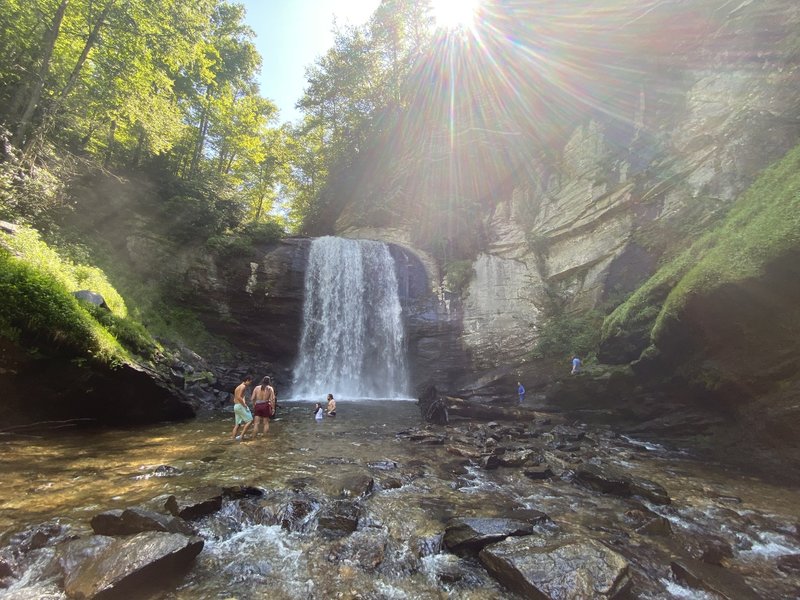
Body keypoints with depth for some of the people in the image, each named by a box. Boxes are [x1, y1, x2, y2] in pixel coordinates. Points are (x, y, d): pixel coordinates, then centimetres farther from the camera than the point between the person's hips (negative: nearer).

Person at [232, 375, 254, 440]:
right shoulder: (243, 386, -9)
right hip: (240, 406, -10)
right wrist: (245, 405, -16)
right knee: (249, 420, -7)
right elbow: (239, 397, -21)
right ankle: (241, 435, -12)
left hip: (235, 406, 10)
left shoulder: (238, 387, 21)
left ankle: (233, 437, 9)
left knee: (237, 424, 12)